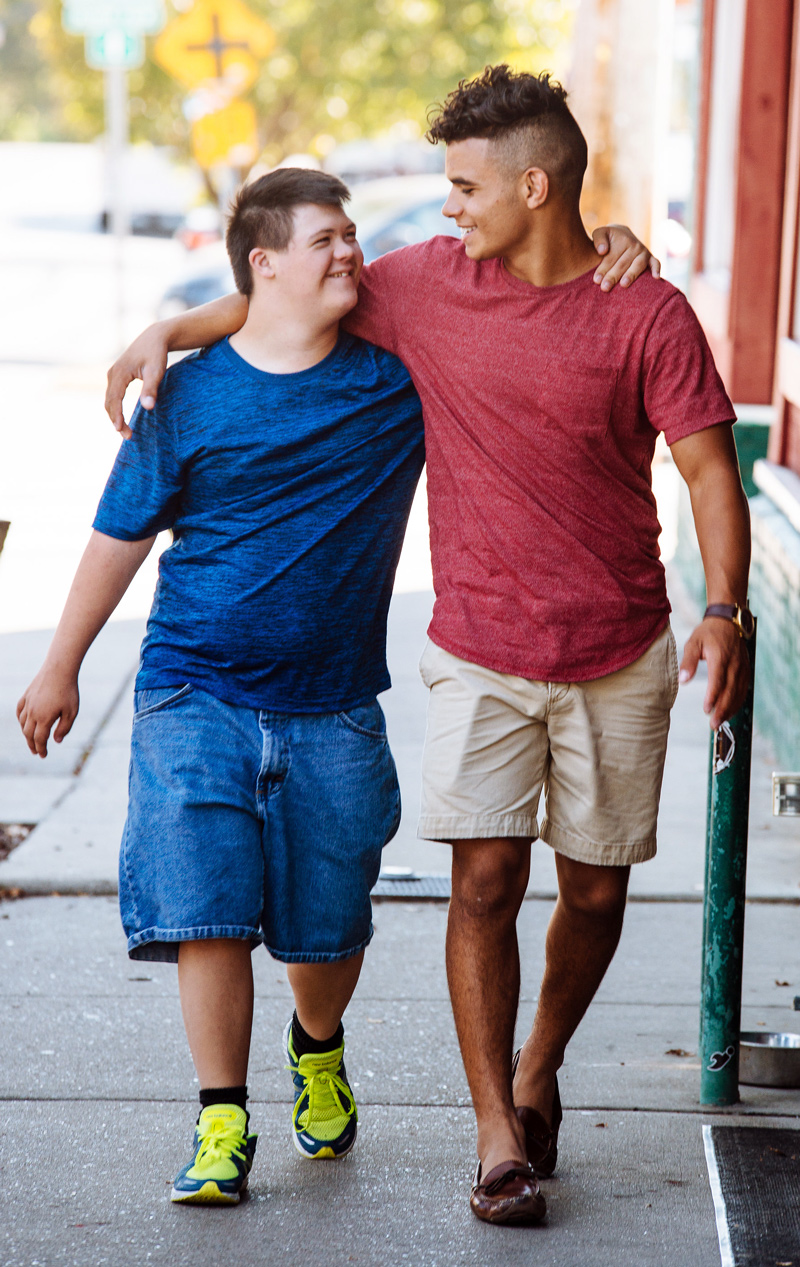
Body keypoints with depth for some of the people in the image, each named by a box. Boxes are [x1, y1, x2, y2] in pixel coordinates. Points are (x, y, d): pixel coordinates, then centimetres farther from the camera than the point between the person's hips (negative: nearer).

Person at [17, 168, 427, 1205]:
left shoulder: (400, 373, 1)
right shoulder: (190, 395, -2)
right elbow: (121, 534, 6)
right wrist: (62, 666, 10)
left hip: (331, 707, 2)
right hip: (196, 692, -1)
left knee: (327, 923, 8)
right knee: (208, 909, -10)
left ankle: (317, 1049, 40)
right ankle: (221, 1121, 2)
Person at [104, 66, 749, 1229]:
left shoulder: (647, 314, -7)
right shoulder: (431, 284, 0)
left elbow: (708, 468, -8)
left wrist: (725, 611, -20)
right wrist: (169, 333, 4)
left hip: (618, 660, -1)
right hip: (481, 652, 1)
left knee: (595, 891, 8)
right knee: (486, 882, -9)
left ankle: (537, 1073, 33)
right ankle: (499, 1138, -1)